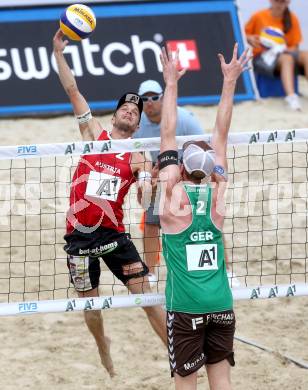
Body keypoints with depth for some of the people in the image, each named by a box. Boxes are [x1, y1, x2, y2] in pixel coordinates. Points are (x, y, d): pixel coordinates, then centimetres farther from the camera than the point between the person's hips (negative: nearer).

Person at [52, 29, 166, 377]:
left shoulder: (137, 158, 4)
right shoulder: (94, 133, 6)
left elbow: (147, 197, -5)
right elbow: (72, 90, 2)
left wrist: (147, 187, -27)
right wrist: (58, 52, -4)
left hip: (112, 232, -1)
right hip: (79, 234, 1)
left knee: (145, 294, -7)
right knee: (89, 302, 10)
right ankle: (103, 349, 36)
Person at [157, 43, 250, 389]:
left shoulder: (174, 195, -6)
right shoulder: (216, 193, 1)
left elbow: (168, 136, -4)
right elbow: (221, 133, 5)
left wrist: (171, 83, 0)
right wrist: (229, 82, 8)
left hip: (185, 307, -3)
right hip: (221, 304, 3)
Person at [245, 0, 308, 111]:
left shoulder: (292, 19, 4)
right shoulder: (258, 16, -1)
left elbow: (295, 46, 5)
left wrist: (286, 50, -16)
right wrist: (250, 39, -12)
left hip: (284, 52, 3)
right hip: (262, 57, -3)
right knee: (286, 58, -37)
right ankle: (291, 96, -59)